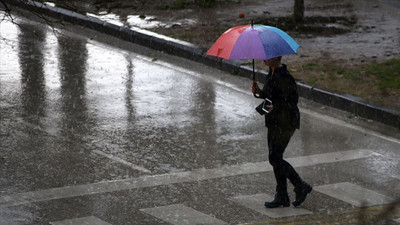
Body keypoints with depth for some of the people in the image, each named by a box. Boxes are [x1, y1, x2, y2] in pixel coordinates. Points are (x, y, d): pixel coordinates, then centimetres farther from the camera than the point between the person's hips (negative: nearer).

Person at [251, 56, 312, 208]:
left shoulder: (283, 77, -20)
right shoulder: (272, 74, 11)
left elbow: (292, 100, -22)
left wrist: (275, 107, -32)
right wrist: (259, 92, 3)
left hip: (285, 123, -10)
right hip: (275, 122, 10)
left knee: (275, 158, -8)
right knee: (276, 158, 10)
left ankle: (301, 187, 5)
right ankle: (282, 197, 15)